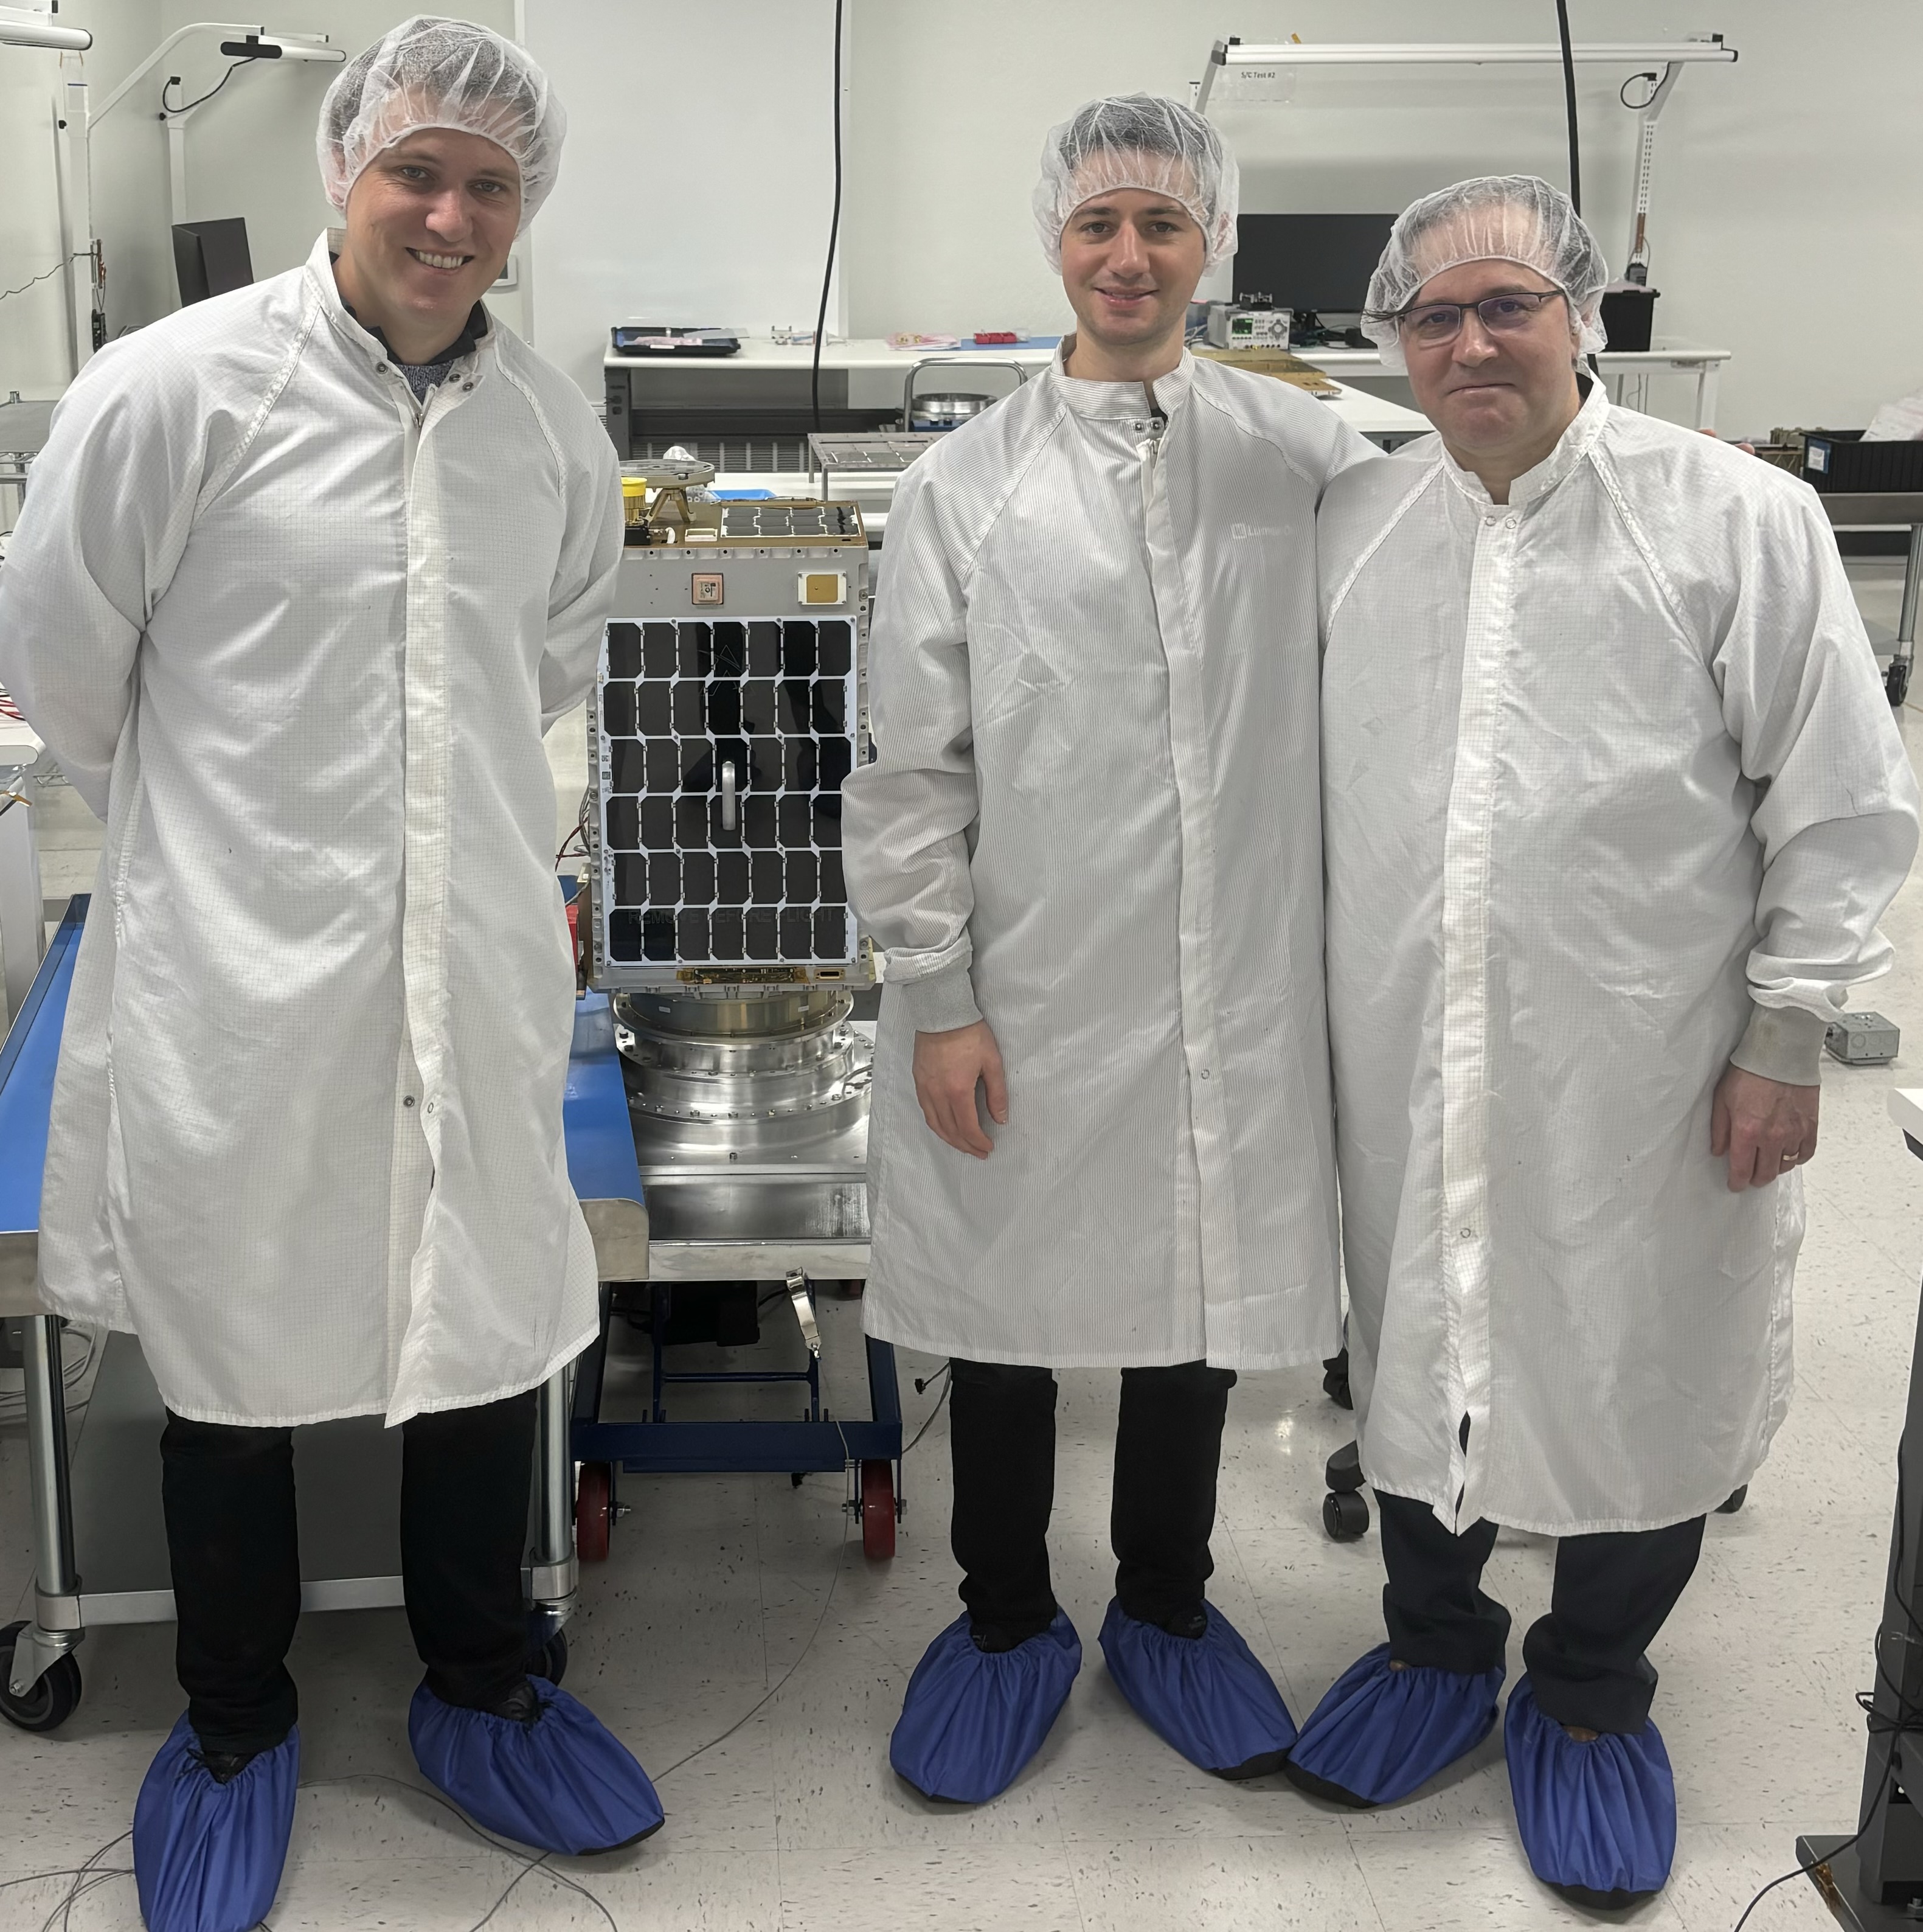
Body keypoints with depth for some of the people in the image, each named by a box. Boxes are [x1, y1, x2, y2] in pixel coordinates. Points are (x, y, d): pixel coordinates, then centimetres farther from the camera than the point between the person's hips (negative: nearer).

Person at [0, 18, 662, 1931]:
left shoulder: (553, 428, 4)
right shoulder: (179, 386, -10)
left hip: (480, 985, 4)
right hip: (241, 987, -3)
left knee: (487, 1341, 15)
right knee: (233, 1372, 12)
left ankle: (478, 1689, 38)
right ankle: (233, 1730, 35)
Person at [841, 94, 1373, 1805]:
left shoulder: (1310, 459, 3)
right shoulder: (967, 486, 1)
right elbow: (915, 764, 0)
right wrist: (937, 998, -5)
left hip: (1239, 984, 1)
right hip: (1026, 993, -1)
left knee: (1203, 1293, 14)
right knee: (1006, 1305, 11)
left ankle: (1167, 1606, 36)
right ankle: (1007, 1619, 32)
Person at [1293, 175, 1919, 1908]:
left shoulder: (1739, 519, -6)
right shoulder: (1349, 524, 5)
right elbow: (1300, 785, 12)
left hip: (1644, 1073, -3)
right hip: (1408, 1064, 3)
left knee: (1642, 1374, 9)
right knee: (1419, 1353, 16)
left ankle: (1592, 1696, 33)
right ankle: (1439, 1644, 40)